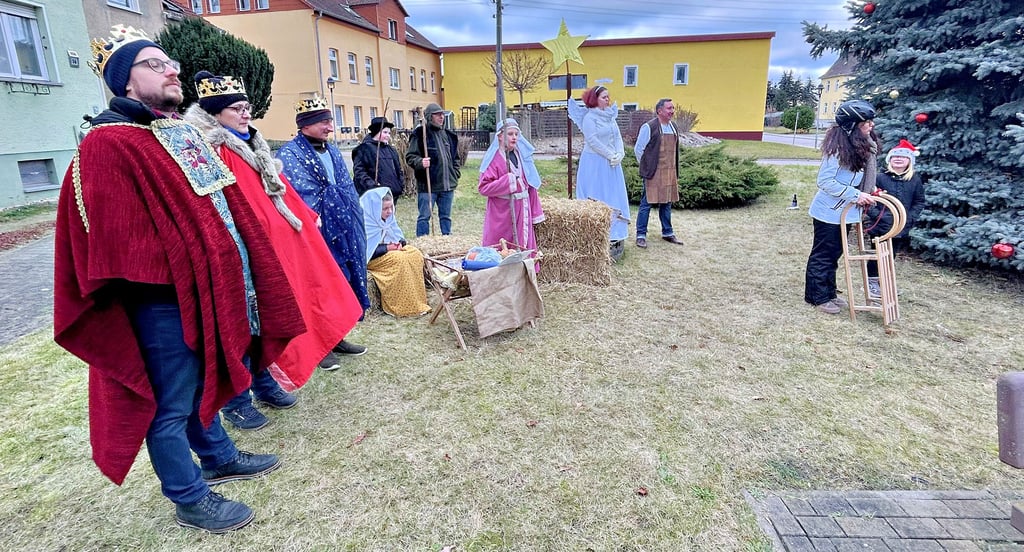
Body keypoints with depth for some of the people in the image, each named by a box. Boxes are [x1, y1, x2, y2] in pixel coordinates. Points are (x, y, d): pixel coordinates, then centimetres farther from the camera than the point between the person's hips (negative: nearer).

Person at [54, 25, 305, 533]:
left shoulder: (182, 135, 14)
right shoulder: (108, 146, -14)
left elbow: (221, 208, 18)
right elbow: (115, 239, -20)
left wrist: (235, 272, 13)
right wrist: (170, 270, -18)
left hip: (209, 289, 9)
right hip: (164, 302, -9)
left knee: (203, 383, 24)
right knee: (171, 406, 7)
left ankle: (218, 457, 43)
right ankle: (190, 501, 23)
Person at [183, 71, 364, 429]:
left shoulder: (252, 145, 16)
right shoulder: (212, 149, -13)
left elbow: (279, 188, 23)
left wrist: (306, 216, 25)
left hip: (271, 243, 9)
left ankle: (265, 385, 31)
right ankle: (235, 403, 16)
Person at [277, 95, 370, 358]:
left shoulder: (333, 151, 14)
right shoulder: (289, 155, -10)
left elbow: (349, 190, 16)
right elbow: (300, 198, -19)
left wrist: (354, 226, 11)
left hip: (342, 233, 8)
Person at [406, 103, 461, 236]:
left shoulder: (448, 135, 15)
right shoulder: (419, 134, -5)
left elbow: (455, 158, 23)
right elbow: (410, 156, -7)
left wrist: (456, 174, 12)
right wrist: (420, 162, -26)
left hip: (447, 184, 6)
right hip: (428, 185, -6)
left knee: (446, 216, 14)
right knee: (424, 216, -1)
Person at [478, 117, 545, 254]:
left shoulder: (521, 155, 9)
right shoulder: (493, 159, -8)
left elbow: (530, 185, 11)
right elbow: (484, 188, -14)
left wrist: (535, 213, 10)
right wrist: (507, 181, -22)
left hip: (522, 211, 6)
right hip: (502, 213, -5)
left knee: (524, 249, 10)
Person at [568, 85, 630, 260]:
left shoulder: (610, 117, 13)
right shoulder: (589, 118, -8)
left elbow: (618, 137, 10)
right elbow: (593, 141, -16)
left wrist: (619, 154, -7)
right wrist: (610, 155, -15)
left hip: (612, 164, 7)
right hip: (595, 163, -7)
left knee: (614, 197, 8)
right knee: (597, 199, -5)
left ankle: (614, 236, 15)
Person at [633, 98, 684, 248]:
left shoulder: (673, 127, 12)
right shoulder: (649, 127, -9)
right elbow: (638, 149, -5)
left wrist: (675, 171, 18)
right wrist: (646, 166, 1)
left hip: (670, 172, 7)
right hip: (653, 173, -6)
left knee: (667, 203, 13)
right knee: (646, 204, -3)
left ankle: (667, 233, 23)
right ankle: (641, 235, 4)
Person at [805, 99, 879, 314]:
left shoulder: (863, 145, 3)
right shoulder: (838, 146, -23)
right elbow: (825, 181, -23)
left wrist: (868, 192, 3)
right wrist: (855, 194, -23)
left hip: (845, 211, 8)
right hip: (829, 212, -8)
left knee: (834, 254, 17)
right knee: (823, 254, 4)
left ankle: (829, 293, 29)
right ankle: (818, 297, 16)